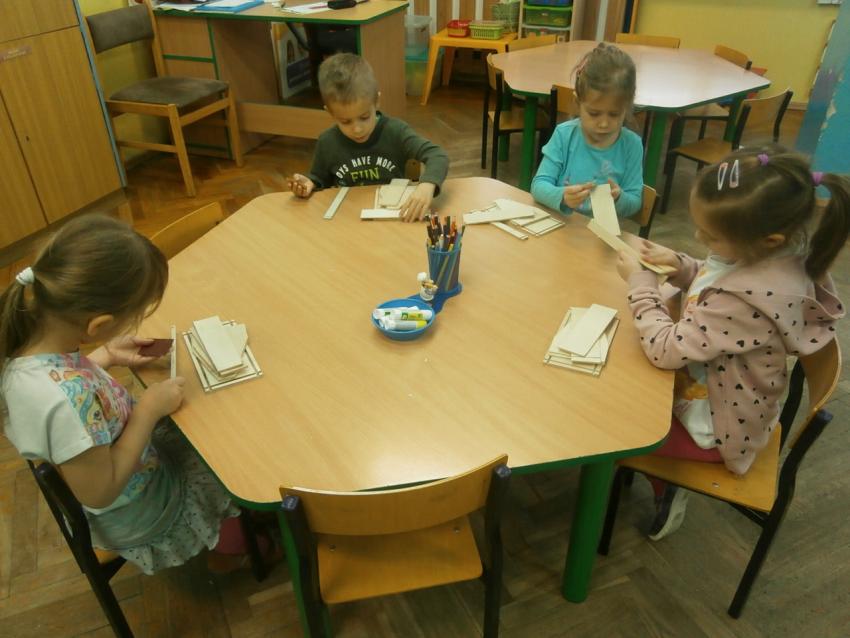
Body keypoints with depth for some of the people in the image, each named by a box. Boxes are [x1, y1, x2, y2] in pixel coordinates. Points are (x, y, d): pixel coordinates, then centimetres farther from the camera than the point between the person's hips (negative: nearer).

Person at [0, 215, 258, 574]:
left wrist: (104, 357, -7)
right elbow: (99, 492, -30)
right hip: (134, 513, -7)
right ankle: (227, 552, 42)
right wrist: (149, 409, -26)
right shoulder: (68, 400, -45)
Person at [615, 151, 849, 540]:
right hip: (710, 388, 9)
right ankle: (663, 483, 25)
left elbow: (666, 350, -33)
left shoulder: (748, 300, -41)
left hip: (712, 428, -9)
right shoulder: (773, 254, -13)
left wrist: (641, 283, -22)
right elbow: (716, 284, 8)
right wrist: (679, 266, -11)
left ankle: (664, 489, 18)